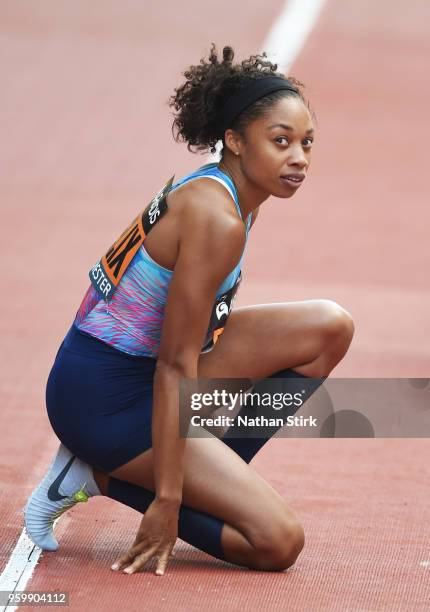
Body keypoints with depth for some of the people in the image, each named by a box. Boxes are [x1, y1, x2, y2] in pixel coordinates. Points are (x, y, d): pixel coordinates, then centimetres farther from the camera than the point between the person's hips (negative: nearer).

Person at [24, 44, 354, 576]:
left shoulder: (215, 192, 7)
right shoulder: (217, 221, -23)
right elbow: (175, 367, -23)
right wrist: (167, 501, -23)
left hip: (143, 376, 10)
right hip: (106, 397, -10)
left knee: (328, 327, 3)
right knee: (277, 542, -13)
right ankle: (105, 476, -3)